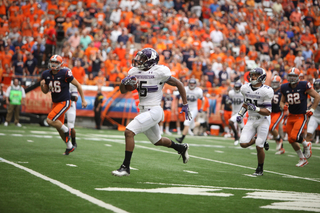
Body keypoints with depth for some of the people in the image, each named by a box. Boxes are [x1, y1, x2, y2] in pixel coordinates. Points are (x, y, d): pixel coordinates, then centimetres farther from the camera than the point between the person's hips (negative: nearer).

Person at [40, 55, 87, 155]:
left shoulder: (65, 73, -17)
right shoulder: (46, 74, 0)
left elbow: (78, 85, -8)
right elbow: (45, 91, 12)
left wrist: (83, 100, -5)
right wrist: (42, 85, -11)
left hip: (64, 102, -7)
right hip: (55, 103, 7)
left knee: (50, 120, -21)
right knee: (59, 126, 12)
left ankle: (66, 130, 4)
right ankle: (69, 147, 28)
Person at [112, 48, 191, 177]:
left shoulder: (159, 72, -12)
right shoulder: (135, 72, 6)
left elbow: (179, 84, -2)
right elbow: (123, 91, 11)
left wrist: (185, 105, 0)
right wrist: (124, 82, -12)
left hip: (153, 110, -8)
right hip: (144, 111, 8)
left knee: (129, 132, -20)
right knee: (157, 141, 23)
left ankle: (126, 167, -14)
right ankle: (181, 148, 49)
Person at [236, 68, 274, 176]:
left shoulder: (266, 91, -17)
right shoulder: (245, 88, -1)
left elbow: (268, 112, -19)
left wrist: (254, 108, -32)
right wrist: (240, 114, 8)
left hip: (263, 120, -5)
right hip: (251, 120, 5)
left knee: (259, 147, -7)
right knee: (243, 143, -10)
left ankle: (260, 169, 16)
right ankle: (257, 139, 23)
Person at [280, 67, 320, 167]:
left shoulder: (304, 86, -13)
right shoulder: (285, 88, 1)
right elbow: (282, 102, 14)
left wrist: (312, 109, -6)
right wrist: (283, 106, -9)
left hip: (301, 116, -6)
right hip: (291, 116, 6)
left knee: (294, 136, -21)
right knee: (291, 140, 5)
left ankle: (306, 145, 13)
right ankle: (303, 159, 24)